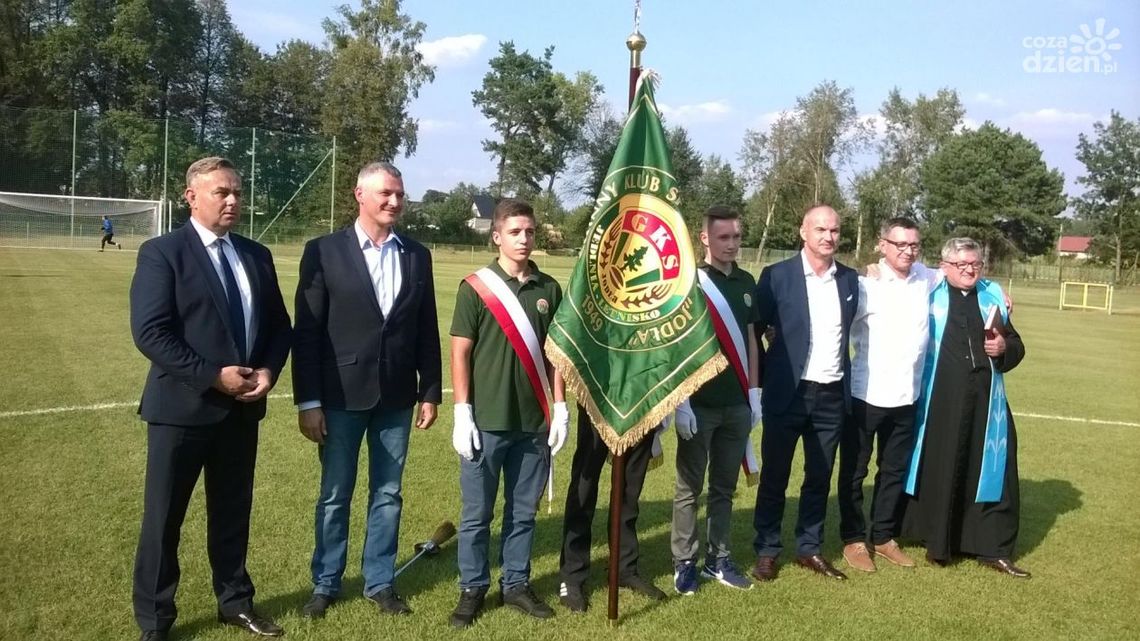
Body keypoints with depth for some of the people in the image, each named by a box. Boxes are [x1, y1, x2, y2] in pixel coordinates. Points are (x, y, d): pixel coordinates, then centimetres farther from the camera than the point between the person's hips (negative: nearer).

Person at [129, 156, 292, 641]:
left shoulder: (257, 255, 9)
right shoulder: (162, 253, -8)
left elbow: (278, 325, 11)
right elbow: (150, 333, -17)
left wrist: (268, 370, -8)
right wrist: (214, 377, -20)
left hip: (242, 407, 5)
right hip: (182, 406, -5)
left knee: (233, 512, 17)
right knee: (163, 517, 8)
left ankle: (235, 602, 33)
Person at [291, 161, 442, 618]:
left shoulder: (417, 255, 6)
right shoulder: (324, 251, -4)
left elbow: (426, 331, 8)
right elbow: (307, 332, -6)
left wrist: (430, 392, 5)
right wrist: (308, 400, -9)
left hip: (396, 397, 3)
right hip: (341, 395, -3)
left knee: (388, 495, 12)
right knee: (334, 496, 10)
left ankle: (380, 582, 27)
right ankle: (326, 584, 26)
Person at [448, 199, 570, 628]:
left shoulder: (549, 289, 6)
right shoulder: (476, 287, -4)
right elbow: (460, 352, -5)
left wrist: (560, 409, 5)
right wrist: (462, 415, -9)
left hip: (533, 422, 3)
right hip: (487, 422, -3)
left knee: (523, 512, 13)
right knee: (477, 513, 7)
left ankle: (516, 584, 27)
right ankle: (472, 589, 22)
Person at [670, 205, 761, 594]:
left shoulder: (746, 283, 9)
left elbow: (750, 339, 15)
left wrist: (754, 391, 10)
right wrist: (681, 401, -13)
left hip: (737, 404, 5)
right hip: (699, 404, -5)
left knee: (724, 486, 12)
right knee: (689, 487, 6)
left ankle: (718, 559, 23)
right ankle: (684, 562, 15)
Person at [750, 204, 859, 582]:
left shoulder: (850, 279, 6)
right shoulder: (777, 276, -6)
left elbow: (850, 333, 16)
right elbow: (754, 331, -2)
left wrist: (847, 380, 10)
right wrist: (765, 379, -3)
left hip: (833, 396, 4)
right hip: (787, 394, -4)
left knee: (820, 478, 12)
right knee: (774, 477, 6)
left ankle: (809, 549, 25)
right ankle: (767, 550, 19)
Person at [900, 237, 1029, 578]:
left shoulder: (993, 296, 10)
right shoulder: (929, 294, -1)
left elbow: (1016, 346, 14)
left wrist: (1004, 348, -5)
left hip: (985, 401, 4)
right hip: (939, 402, -3)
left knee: (992, 472, 6)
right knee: (939, 472, 7)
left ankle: (994, 549, 18)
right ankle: (937, 543, 21)